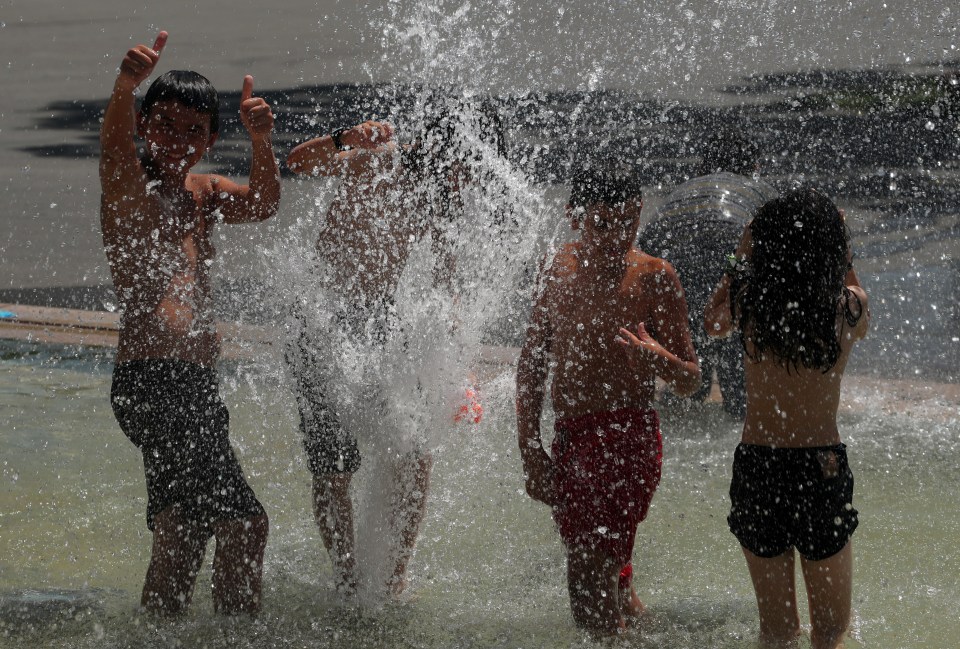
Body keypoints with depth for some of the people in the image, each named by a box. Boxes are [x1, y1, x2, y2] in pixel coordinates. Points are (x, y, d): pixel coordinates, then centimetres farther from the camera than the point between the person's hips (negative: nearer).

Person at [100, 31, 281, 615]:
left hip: (197, 390, 9)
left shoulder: (199, 193, 19)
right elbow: (115, 146, -26)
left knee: (186, 530, 17)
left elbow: (262, 203, 3)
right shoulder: (129, 184, -3)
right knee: (245, 523, -16)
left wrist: (261, 140, -18)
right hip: (153, 382, -9)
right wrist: (127, 85, -48)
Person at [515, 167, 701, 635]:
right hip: (569, 439, 6)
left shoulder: (654, 277, -5)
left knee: (592, 573, -15)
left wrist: (660, 360, -26)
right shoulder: (561, 268, 8)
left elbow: (690, 381, -3)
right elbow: (531, 364, 15)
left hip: (629, 438, -6)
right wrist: (529, 448, 9)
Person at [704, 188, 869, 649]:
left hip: (757, 464, 1)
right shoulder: (848, 306, -6)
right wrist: (845, 262, 19)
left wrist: (741, 259, 17)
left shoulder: (750, 302, -7)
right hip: (824, 464, -1)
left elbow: (713, 322, 17)